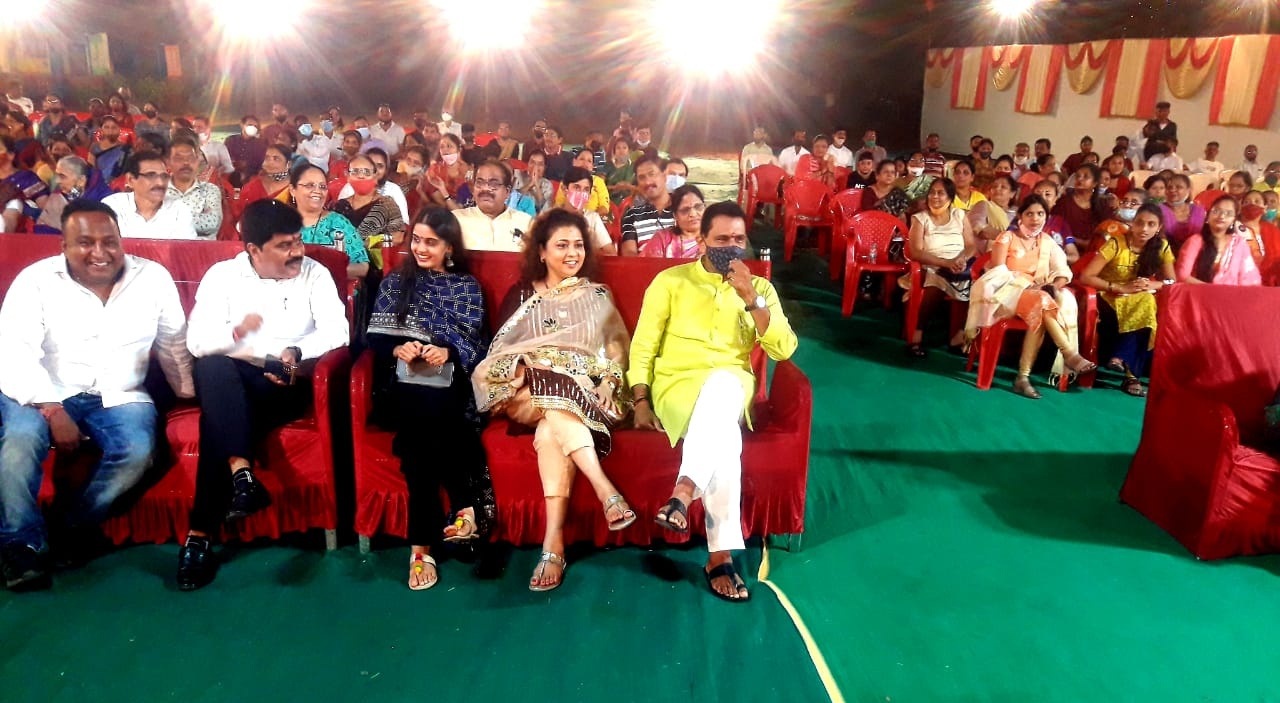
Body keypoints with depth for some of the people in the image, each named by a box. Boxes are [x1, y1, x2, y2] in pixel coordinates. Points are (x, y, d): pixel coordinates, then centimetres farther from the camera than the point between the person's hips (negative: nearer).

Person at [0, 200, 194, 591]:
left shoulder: (153, 277, 1)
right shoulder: (36, 281, -5)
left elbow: (173, 343, 12)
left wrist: (191, 396, 6)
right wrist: (52, 410, -24)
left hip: (118, 396, 1)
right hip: (46, 394, -1)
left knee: (137, 449, -28)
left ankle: (73, 527, -4)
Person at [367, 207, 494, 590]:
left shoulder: (467, 285, 17)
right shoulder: (395, 281, 20)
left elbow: (475, 344, 5)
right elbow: (375, 338, 10)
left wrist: (447, 352, -16)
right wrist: (399, 349, -12)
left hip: (450, 386, -1)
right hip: (402, 386, 1)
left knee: (421, 422, -34)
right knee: (423, 416, -35)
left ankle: (422, 543, -27)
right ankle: (466, 507, -28)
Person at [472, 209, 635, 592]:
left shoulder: (598, 296, 21)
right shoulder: (520, 296, 19)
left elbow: (617, 348, 14)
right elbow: (499, 348, 10)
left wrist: (608, 382, -6)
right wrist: (520, 370, -12)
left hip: (585, 394, 0)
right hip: (528, 391, 0)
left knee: (551, 428, -36)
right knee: (557, 402, -38)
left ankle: (553, 542, -46)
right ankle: (605, 490, -48)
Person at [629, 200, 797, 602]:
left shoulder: (760, 288, 13)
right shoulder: (670, 280, 7)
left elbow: (784, 350, -1)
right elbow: (643, 346, 5)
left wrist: (751, 299, -11)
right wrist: (641, 401, -7)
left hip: (733, 388, 2)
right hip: (678, 386, -1)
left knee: (721, 382, -39)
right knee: (722, 433, -36)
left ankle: (684, 491, -43)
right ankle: (721, 554, -34)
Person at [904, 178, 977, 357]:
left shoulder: (959, 215, 13)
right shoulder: (920, 218, 4)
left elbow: (972, 245, 9)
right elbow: (916, 253, -7)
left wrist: (961, 259, -14)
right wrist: (946, 263, -18)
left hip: (961, 269, 3)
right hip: (932, 270, -3)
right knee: (935, 287, -37)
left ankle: (964, 333, -14)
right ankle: (917, 337, -31)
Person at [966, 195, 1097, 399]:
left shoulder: (1048, 243, 16)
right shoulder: (1007, 238, 4)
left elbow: (1063, 271, 7)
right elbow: (998, 271, -7)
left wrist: (1055, 285, -15)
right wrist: (1027, 285, -18)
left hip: (1039, 294, 3)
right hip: (1010, 291, -3)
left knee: (1045, 310, -34)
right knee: (1042, 302, -35)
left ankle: (1023, 377, -36)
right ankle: (1071, 355, -32)